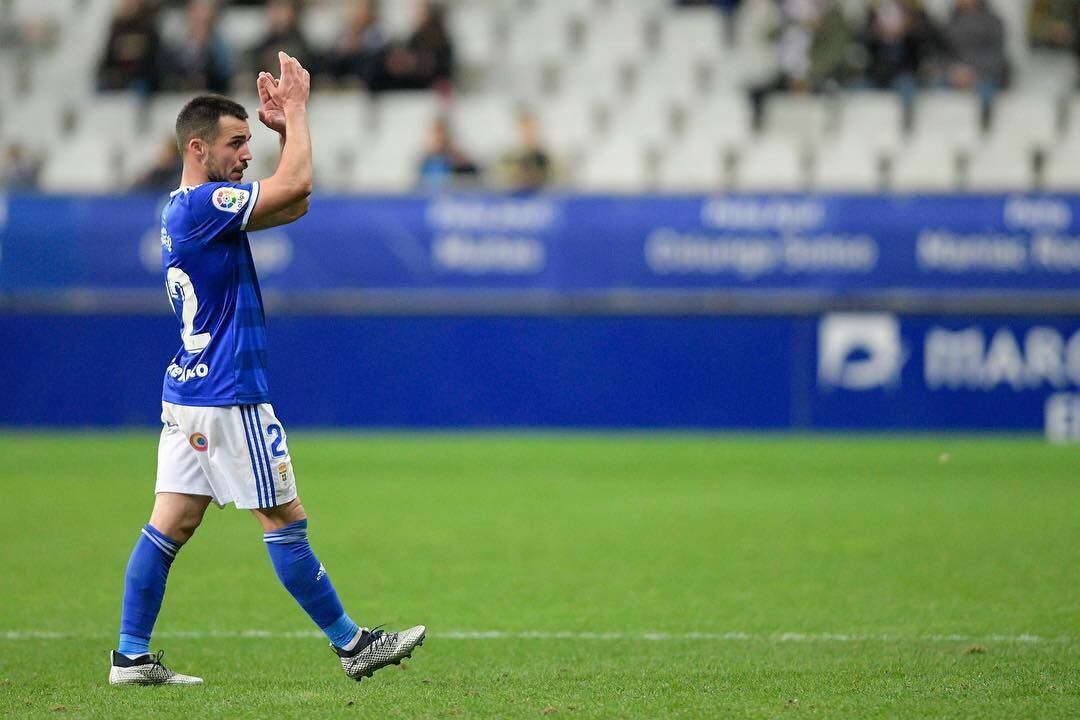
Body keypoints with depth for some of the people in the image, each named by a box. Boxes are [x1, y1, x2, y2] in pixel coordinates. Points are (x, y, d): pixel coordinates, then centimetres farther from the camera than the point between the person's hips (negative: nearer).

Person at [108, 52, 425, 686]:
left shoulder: (190, 208, 14)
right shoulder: (203, 204, -16)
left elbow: (294, 203, 21)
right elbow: (295, 185, -23)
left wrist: (285, 128, 10)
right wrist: (297, 108, -11)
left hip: (189, 392, 10)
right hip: (227, 398, -10)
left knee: (172, 523, 6)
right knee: (286, 521, -2)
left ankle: (132, 657, 4)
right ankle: (352, 645, 5)